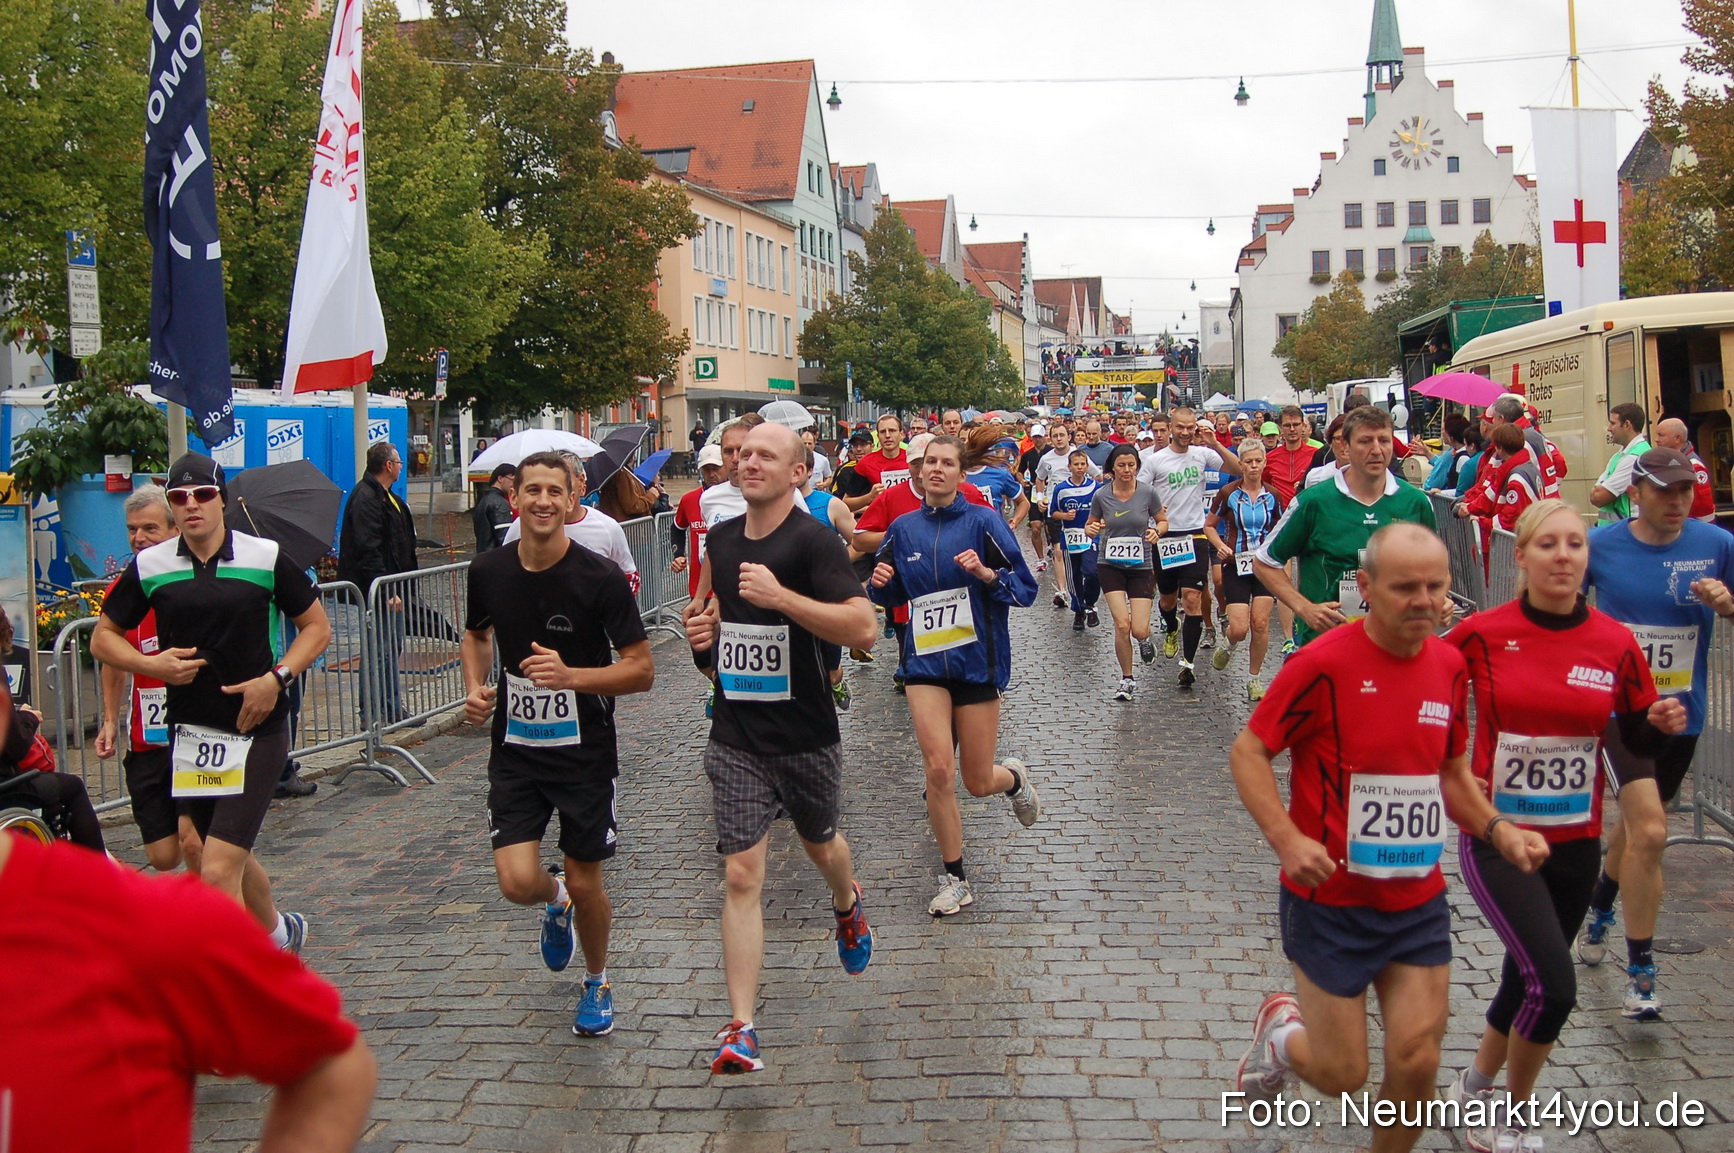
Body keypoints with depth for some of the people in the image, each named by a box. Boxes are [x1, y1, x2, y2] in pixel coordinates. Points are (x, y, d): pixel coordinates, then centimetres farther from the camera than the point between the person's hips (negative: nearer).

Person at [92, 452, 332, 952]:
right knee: (231, 858, 20)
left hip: (256, 730, -4)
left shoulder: (266, 557, -4)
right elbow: (103, 638, 11)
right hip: (189, 734, 4)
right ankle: (280, 933, 48)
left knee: (218, 872, -14)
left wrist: (277, 677, -11)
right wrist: (151, 664, -9)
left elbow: (317, 626, 5)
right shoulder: (150, 566, 1)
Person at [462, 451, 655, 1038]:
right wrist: (475, 687, -1)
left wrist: (570, 675, -28)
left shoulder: (601, 578, -15)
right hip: (515, 751, 2)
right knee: (518, 882, -10)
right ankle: (556, 901, 28)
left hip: (585, 753, -2)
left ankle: (597, 982, 36)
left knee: (585, 886, 6)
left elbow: (642, 670, -13)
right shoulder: (489, 572, -3)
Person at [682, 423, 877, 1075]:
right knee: (741, 876, -6)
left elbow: (863, 630, -24)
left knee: (820, 844, 22)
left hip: (807, 737, -3)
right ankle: (741, 1029, -4)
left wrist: (782, 596, -30)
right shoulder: (720, 539, 6)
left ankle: (847, 906, 58)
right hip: (735, 739, 3)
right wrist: (705, 628, 3)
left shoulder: (813, 540, -14)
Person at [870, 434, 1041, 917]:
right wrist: (879, 582, -6)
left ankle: (1014, 777, 44)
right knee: (938, 770, -11)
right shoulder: (903, 529, 5)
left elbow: (1026, 589, -8)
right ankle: (954, 878, 6)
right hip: (926, 661, 2)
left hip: (977, 660, -2)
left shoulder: (982, 522, -6)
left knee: (978, 783, 5)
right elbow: (890, 596, 17)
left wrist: (986, 574, -26)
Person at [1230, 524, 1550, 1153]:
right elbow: (1247, 753, -11)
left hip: (1418, 901, 5)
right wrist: (1288, 841, -24)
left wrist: (1499, 830, 0)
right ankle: (1282, 1029, 37)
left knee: (1417, 1060, 1)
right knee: (1342, 1074, 3)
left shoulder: (1449, 664, 2)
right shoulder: (1324, 664, -17)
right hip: (1331, 900, -5)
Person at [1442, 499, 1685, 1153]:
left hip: (1576, 845, 4)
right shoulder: (1483, 634, -10)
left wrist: (1664, 724, -13)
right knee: (1553, 986, -14)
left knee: (1527, 981, 17)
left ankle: (1476, 1086, 45)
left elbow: (1639, 739, 8)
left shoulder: (1615, 644, -2)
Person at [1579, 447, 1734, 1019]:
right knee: (1649, 831, -18)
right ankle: (1640, 969, -6)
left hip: (1681, 713, 3)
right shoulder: (1600, 545, -8)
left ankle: (1598, 910, 49)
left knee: (1637, 825, 19)